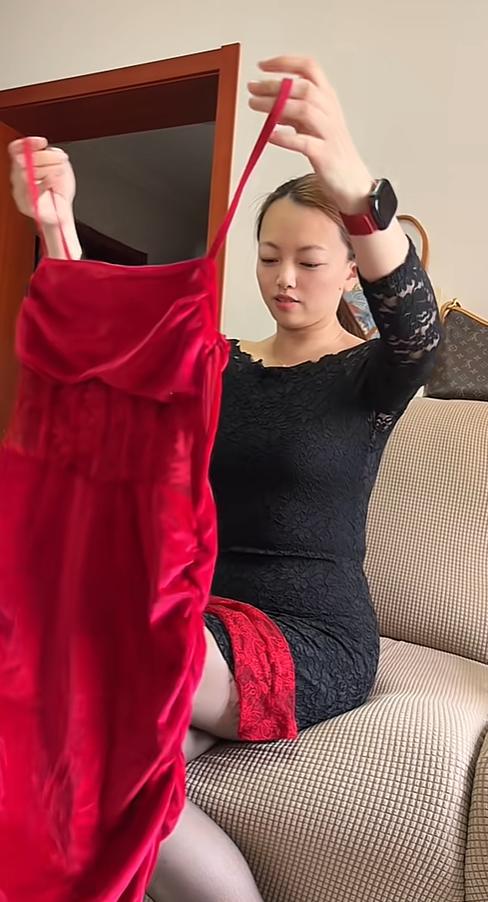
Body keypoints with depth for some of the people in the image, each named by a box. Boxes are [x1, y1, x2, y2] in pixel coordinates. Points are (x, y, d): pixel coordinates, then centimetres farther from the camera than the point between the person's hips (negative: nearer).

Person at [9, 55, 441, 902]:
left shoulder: (371, 374, 0)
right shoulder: (220, 363, 11)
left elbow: (416, 328, -23)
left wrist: (358, 192, -42)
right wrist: (57, 225, -19)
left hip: (312, 638, -3)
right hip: (203, 618, 3)